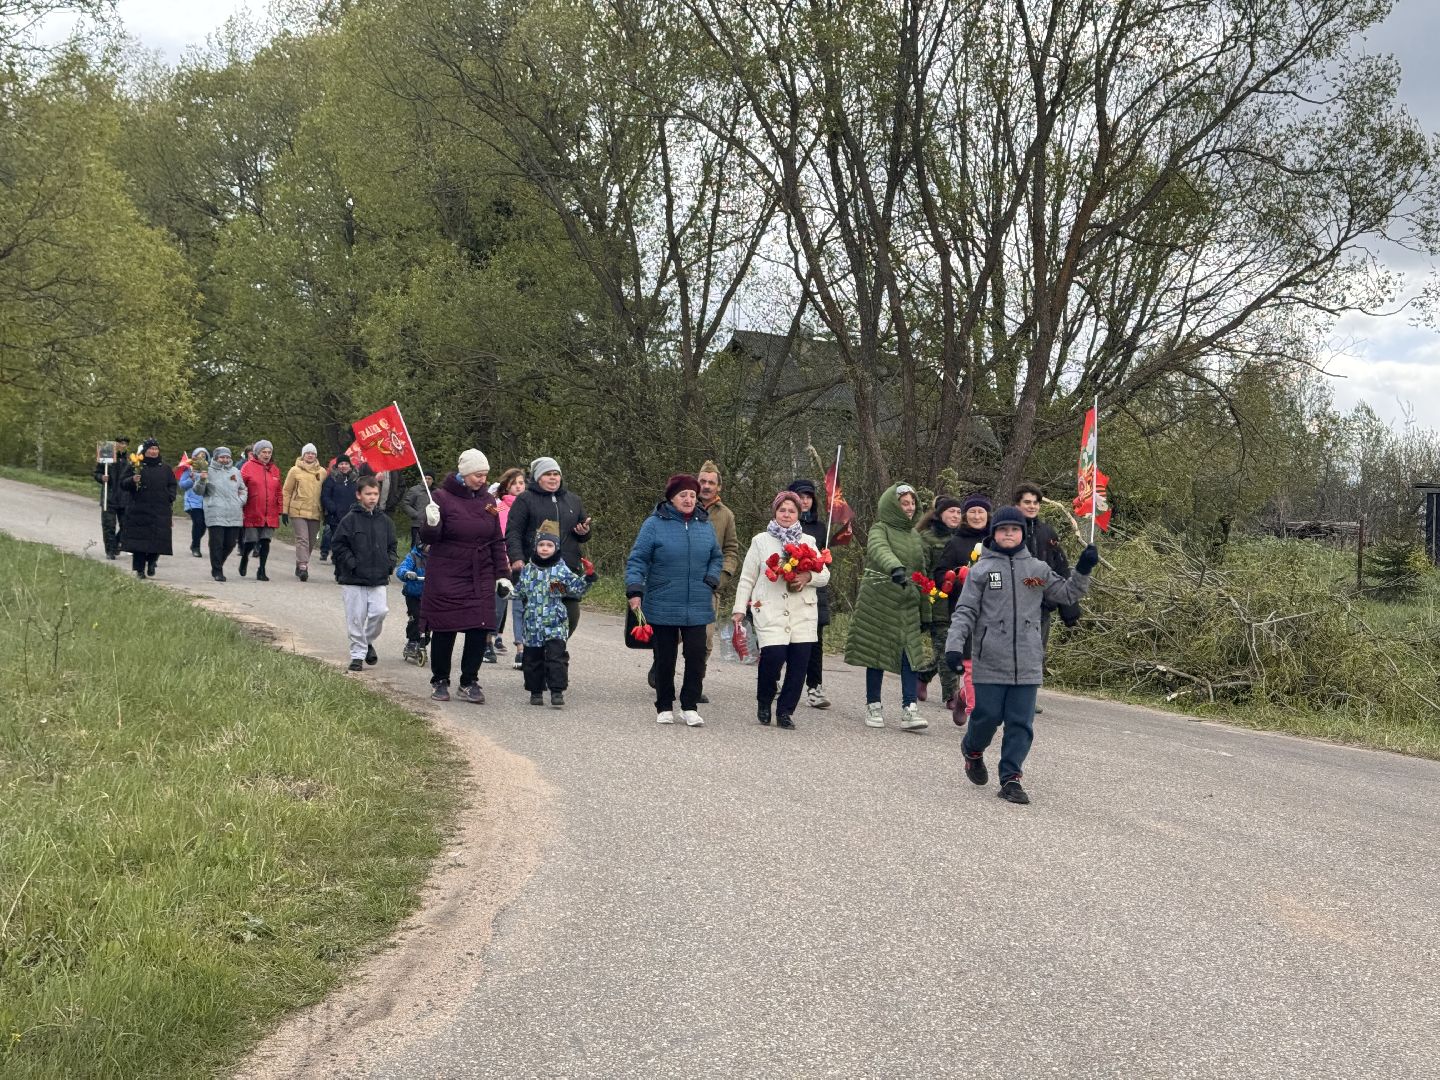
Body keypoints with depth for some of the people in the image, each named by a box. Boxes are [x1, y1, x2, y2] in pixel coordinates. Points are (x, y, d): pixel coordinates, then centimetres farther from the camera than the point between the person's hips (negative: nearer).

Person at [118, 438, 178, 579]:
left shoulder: (165, 468, 13)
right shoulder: (134, 466, 4)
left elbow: (172, 484, 21)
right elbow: (123, 482, 2)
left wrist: (171, 498, 6)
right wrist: (132, 480, -18)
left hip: (160, 510, 2)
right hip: (138, 510, -2)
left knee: (158, 539, -6)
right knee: (139, 539, -5)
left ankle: (151, 562, 16)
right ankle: (139, 569, 1)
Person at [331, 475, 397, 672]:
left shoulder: (385, 520, 8)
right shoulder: (350, 519, -5)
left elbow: (391, 545, 18)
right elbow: (338, 545, -5)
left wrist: (389, 563, 4)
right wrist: (351, 564, -12)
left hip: (378, 579, 3)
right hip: (353, 580, -3)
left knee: (380, 611, -7)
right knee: (356, 617, 0)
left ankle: (368, 641, 20)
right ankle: (358, 654, 12)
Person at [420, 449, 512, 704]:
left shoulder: (487, 500, 9)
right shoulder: (443, 497, -6)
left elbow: (497, 542, 14)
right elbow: (428, 538, -6)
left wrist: (503, 575, 11)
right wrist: (431, 524, -28)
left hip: (481, 578, 4)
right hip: (446, 576, -4)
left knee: (480, 629, -3)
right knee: (444, 630, 2)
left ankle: (469, 682, 9)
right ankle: (440, 681, 19)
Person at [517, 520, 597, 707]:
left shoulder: (562, 570, 0)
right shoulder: (528, 570, 9)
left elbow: (577, 589, -2)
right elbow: (520, 592, 21)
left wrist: (588, 577, -14)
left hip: (555, 624, -3)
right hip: (532, 624, 3)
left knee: (556, 657, -9)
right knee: (533, 658, 9)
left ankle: (557, 691, -6)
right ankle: (536, 691, 21)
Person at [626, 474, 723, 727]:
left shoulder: (705, 526, 8)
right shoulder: (655, 524, -4)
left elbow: (716, 558, 20)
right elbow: (637, 559, -5)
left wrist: (711, 581, 3)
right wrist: (634, 591, -14)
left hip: (697, 608, 3)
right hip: (662, 607, -2)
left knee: (696, 656, -4)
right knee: (665, 659, 7)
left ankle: (690, 706, 9)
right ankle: (664, 708, 20)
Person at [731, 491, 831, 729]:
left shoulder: (808, 542, 17)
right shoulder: (761, 541, 10)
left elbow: (825, 575, 13)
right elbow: (747, 578, 10)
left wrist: (809, 577, -8)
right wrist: (739, 608, 3)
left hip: (803, 612, 3)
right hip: (770, 611, -3)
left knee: (800, 660, -6)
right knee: (773, 655, -19)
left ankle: (786, 711, 7)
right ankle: (764, 702, 7)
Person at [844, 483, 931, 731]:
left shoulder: (915, 535, 16)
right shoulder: (880, 530, -3)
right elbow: (880, 550, -28)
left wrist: (925, 612, 16)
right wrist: (895, 568, -49)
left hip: (907, 604, 5)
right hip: (879, 601, -5)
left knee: (911, 653, -6)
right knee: (877, 653, 1)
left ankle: (909, 709, -8)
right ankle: (873, 706, 13)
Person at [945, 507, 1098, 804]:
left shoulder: (1038, 569, 10)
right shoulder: (981, 570, 2)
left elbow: (1067, 594, 14)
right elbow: (965, 611, -1)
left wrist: (1083, 570, -2)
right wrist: (954, 645, -11)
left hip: (1028, 663, 2)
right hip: (990, 661, -2)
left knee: (1021, 723, 1)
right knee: (987, 716, 1)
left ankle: (1010, 779, 7)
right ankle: (973, 751, 32)